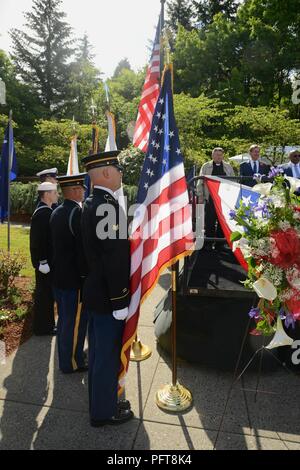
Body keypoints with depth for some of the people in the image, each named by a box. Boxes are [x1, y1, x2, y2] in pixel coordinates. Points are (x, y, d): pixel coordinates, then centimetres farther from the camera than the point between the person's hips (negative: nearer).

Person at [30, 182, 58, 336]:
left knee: (47, 293, 17)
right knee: (44, 294, 1)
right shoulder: (42, 213, -19)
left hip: (48, 259, 10)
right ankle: (42, 327, 14)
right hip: (45, 261, -10)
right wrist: (42, 262, -22)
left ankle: (46, 323, 30)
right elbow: (38, 240, -23)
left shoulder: (46, 211, 11)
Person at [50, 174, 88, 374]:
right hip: (74, 278, -9)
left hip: (59, 276, 9)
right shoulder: (78, 213, -19)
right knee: (76, 321, 5)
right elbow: (84, 248, -21)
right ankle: (72, 363, 19)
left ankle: (66, 356, 36)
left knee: (64, 318, 20)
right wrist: (87, 275, -13)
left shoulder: (57, 212, 8)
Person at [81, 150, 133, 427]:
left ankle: (101, 403, 40)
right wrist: (120, 301, -19)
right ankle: (105, 412, 26)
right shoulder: (109, 205, -22)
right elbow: (115, 258, -25)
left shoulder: (92, 204, 10)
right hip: (108, 297, -10)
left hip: (95, 292, 10)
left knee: (99, 351, 22)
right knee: (108, 354, 7)